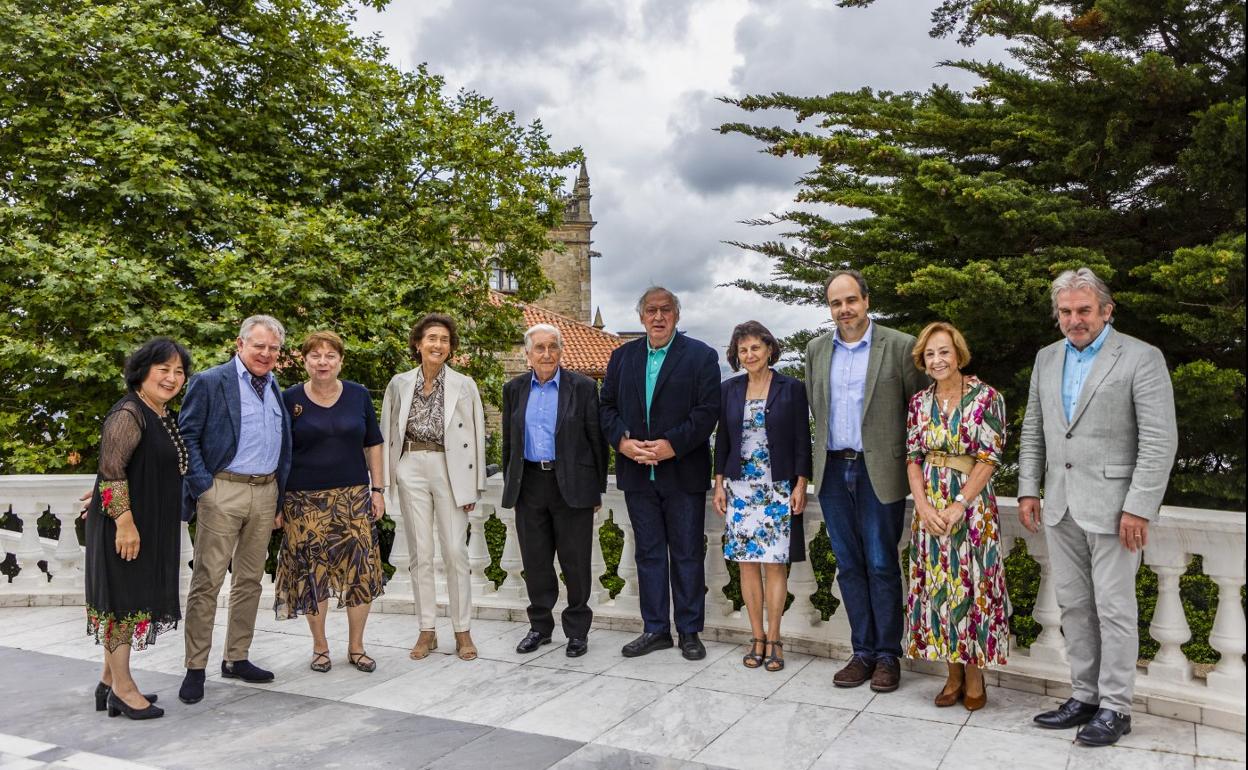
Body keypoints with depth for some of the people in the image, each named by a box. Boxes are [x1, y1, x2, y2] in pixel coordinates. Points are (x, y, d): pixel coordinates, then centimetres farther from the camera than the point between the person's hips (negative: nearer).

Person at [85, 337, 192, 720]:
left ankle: (110, 681, 26)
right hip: (125, 525, -9)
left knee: (133, 598, 15)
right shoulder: (128, 414, -17)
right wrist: (124, 521, -24)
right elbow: (111, 470, -22)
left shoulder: (165, 416, 11)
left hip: (153, 525, 9)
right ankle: (122, 687, 10)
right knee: (124, 598, -1)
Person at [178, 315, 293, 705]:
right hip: (223, 491, -6)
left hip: (265, 492, 6)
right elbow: (186, 437, -6)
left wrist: (279, 498, 14)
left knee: (250, 580, 12)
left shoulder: (275, 388, 14)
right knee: (207, 582, -1)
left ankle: (236, 658, 23)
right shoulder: (209, 382, -4)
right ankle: (195, 668, 8)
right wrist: (203, 488, -13)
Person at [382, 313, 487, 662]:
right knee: (420, 553, 6)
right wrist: (384, 479, 4)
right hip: (411, 469, 2)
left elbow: (476, 437, 2)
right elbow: (387, 433, 10)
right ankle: (427, 631, 17)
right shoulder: (400, 384, 6)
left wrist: (473, 486, -2)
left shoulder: (464, 385, 1)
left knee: (455, 551, -1)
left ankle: (462, 631, 11)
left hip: (450, 470, -2)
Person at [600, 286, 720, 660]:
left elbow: (707, 411, -10)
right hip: (638, 473, 4)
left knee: (687, 555, 5)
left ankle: (690, 631, 17)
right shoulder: (622, 356, 10)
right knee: (648, 553, 10)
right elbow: (607, 405, 8)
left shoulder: (701, 356, -2)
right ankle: (655, 629, 20)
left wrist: (672, 445, -18)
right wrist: (622, 440, -9)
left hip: (683, 472, -3)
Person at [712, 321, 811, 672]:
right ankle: (757, 638, 16)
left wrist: (800, 485, -7)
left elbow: (802, 441, -1)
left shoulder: (792, 389, -1)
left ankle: (773, 639, 11)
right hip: (740, 488, 3)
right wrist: (719, 484, 6)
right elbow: (722, 439, 10)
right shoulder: (728, 390, 7)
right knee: (747, 563, 5)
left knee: (775, 564, 0)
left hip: (778, 488, -3)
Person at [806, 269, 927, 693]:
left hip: (878, 471, -4)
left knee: (881, 566, 3)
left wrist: (904, 459, 1)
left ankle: (888, 655, 16)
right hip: (833, 471, 4)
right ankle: (863, 652, 21)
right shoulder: (816, 349, 8)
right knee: (849, 566, 10)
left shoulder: (900, 346, -5)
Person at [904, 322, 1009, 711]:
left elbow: (989, 458, -9)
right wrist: (923, 505, -8)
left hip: (971, 504, -4)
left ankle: (975, 676, 16)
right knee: (936, 586, 7)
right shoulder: (920, 402, 7)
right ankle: (953, 674, 20)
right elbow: (913, 457, 5)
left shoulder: (986, 397, -6)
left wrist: (958, 505, -16)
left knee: (971, 585, 0)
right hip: (929, 507, 4)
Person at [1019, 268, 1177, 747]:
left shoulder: (1141, 358, -8)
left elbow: (1160, 441, -12)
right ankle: (1084, 697, 24)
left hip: (1113, 505, -6)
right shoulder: (1046, 358, 10)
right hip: (1061, 507, 6)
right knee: (1074, 605, 12)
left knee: (1114, 609, 2)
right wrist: (1028, 489, 8)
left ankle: (1114, 708, 15)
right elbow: (1033, 431, 15)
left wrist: (1139, 508, -16)